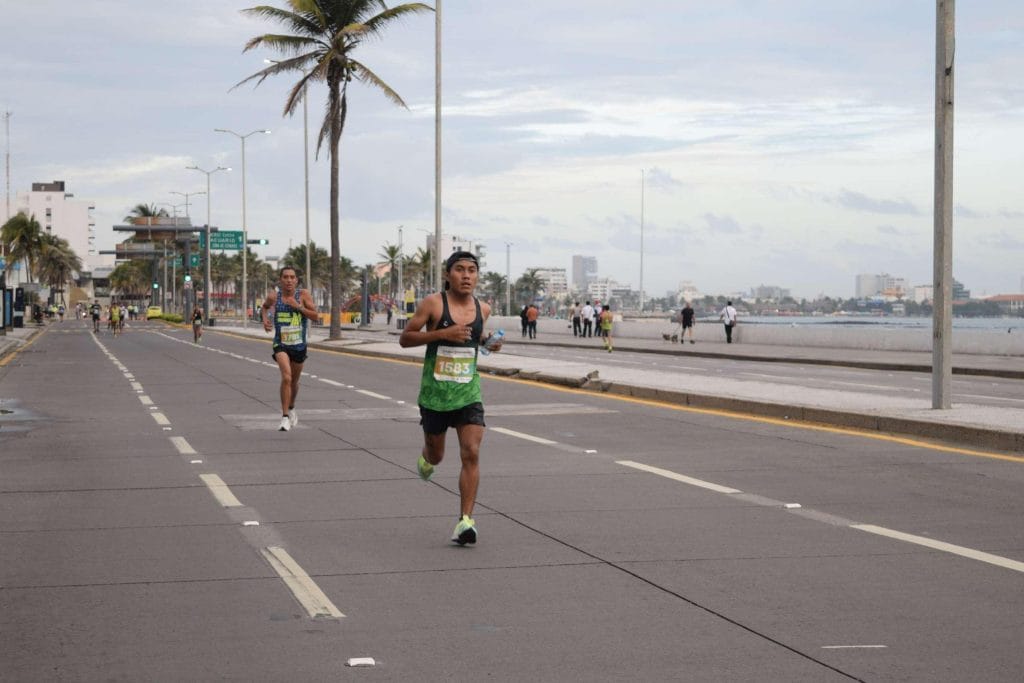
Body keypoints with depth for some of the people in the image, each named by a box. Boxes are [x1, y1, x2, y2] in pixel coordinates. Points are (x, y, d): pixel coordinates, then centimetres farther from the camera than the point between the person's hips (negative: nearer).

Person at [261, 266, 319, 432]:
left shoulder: (303, 294, -7)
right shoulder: (274, 295, -7)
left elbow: (316, 317, -9)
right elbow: (264, 307, 16)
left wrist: (298, 306, -19)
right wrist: (264, 319, -4)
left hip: (299, 345, 2)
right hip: (280, 344, -2)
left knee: (294, 381, 20)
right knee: (286, 377, -24)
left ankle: (291, 408, 48)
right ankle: (285, 417, -20)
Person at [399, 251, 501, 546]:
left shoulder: (483, 309, 5)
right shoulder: (433, 304, -10)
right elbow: (404, 339, -10)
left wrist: (488, 342, 4)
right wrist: (443, 333, -22)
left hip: (469, 393, 2)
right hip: (434, 393, -2)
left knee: (471, 453, -14)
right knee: (436, 455, 14)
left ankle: (465, 521, -12)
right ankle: (426, 460, 54)